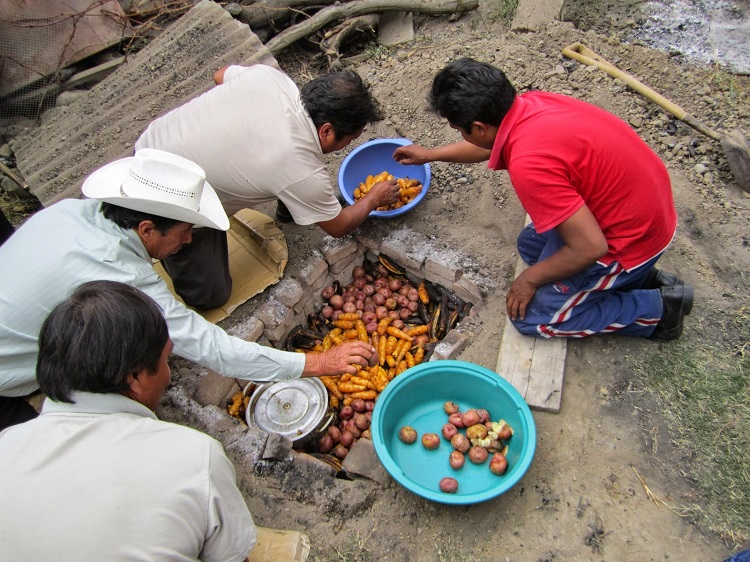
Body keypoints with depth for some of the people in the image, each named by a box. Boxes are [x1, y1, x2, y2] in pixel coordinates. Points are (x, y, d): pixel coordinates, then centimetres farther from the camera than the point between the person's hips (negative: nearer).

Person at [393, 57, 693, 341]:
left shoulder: (528, 165, -33)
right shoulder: (531, 103, -6)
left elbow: (590, 247, -28)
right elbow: (491, 142, 17)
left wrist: (531, 278, -11)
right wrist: (430, 154, 27)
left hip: (631, 241, -8)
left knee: (531, 316, 2)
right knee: (530, 244, 23)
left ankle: (656, 308, 6)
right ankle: (641, 277, 18)